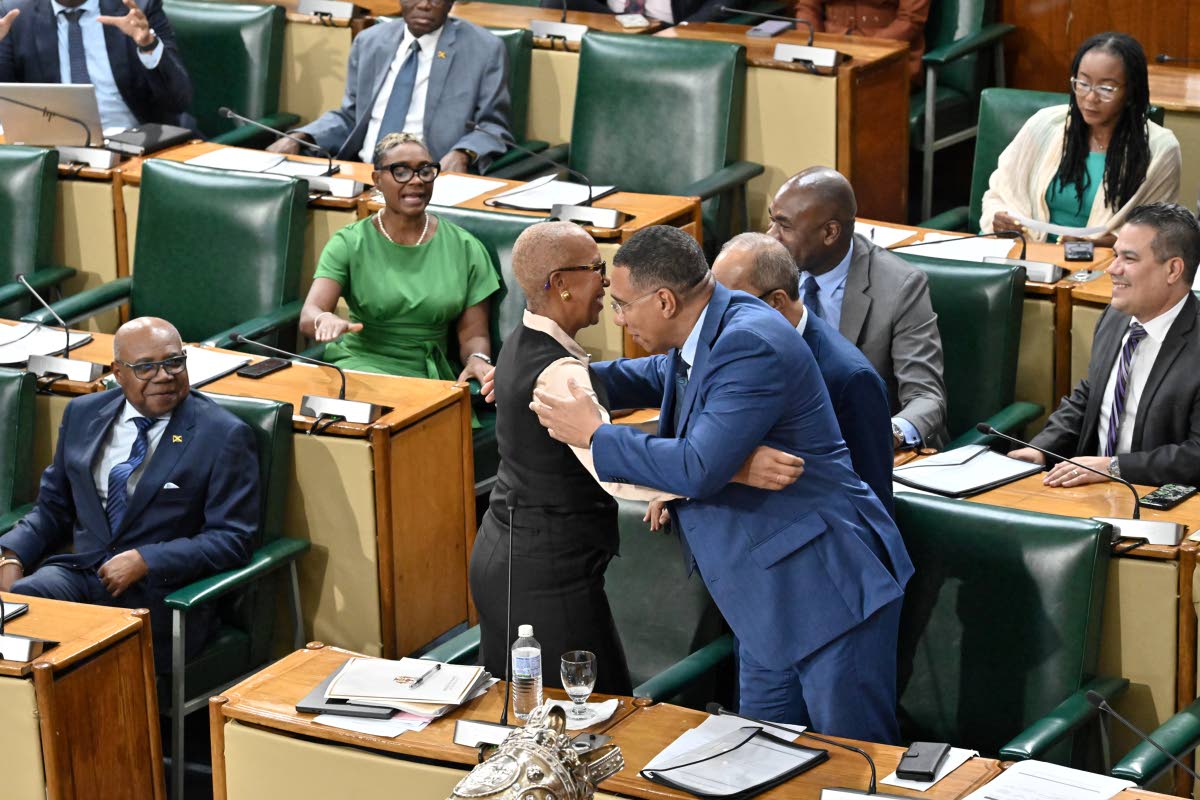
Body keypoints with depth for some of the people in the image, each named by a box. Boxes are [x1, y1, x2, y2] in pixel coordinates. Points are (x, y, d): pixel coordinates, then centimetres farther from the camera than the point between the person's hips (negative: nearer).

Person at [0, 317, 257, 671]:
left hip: (160, 591, -5)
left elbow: (231, 539, -7)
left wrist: (144, 561, -18)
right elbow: (52, 508, 20)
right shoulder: (83, 414, 14)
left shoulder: (223, 436, -2)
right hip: (78, 572, 5)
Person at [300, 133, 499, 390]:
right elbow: (308, 315, -9)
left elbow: (473, 334, 8)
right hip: (358, 363, -1)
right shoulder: (349, 243, 3)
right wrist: (325, 320, -35)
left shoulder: (464, 248, 7)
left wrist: (478, 359, -17)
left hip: (427, 377, 1)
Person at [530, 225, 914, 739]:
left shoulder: (751, 346, -24)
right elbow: (658, 376, 32)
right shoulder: (708, 333, 7)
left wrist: (593, 435, -18)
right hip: (770, 595, 11)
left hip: (830, 590, -11)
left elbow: (700, 469, -30)